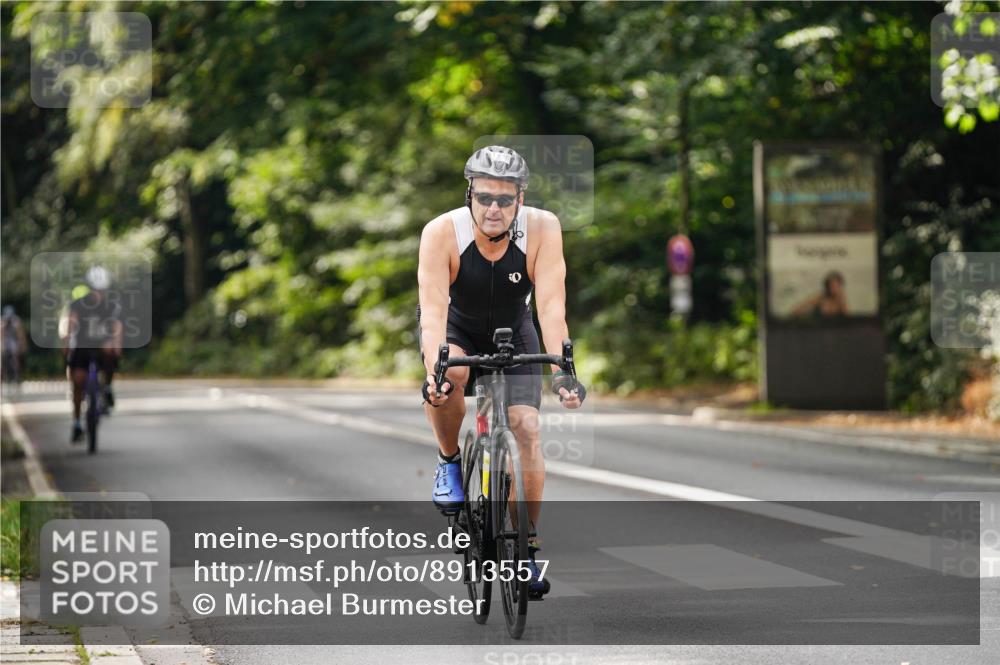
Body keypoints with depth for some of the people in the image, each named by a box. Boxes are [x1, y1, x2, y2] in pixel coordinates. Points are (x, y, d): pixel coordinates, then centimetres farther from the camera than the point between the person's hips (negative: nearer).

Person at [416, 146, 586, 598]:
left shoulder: (542, 229, -29)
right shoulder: (442, 232, -31)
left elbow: (551, 306, -34)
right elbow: (433, 310, -38)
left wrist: (562, 371, -47)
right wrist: (435, 370, -54)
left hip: (512, 331, 1)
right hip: (454, 327, -1)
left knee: (526, 427, -14)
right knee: (449, 376, -35)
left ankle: (526, 547, -1)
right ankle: (450, 462, -7)